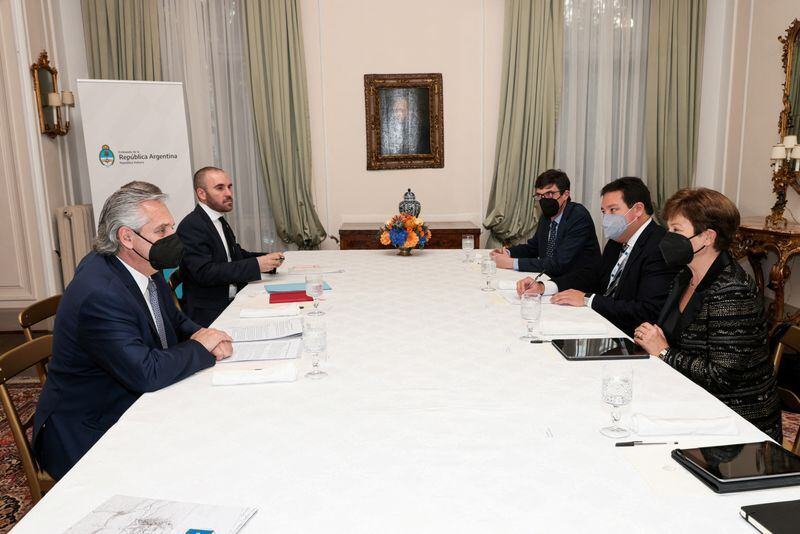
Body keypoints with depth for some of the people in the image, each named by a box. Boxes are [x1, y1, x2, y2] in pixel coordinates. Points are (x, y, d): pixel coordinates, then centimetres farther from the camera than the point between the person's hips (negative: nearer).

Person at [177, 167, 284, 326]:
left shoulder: (219, 220, 12)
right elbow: (205, 272, -22)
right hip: (209, 314, -8)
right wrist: (256, 265, -23)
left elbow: (237, 254, 19)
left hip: (233, 302, 8)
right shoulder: (191, 226, -13)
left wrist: (267, 259, -1)